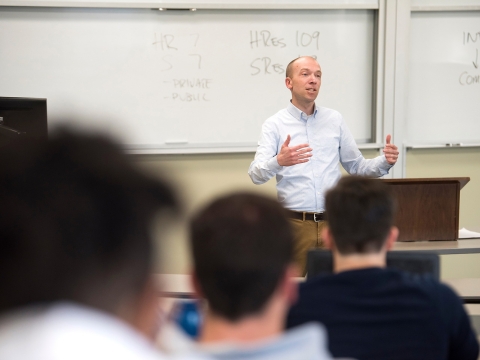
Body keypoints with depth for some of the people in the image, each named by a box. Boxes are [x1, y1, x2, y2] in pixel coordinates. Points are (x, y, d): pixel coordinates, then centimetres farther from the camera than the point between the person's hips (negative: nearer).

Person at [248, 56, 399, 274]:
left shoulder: (334, 120, 12)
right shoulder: (275, 124, 0)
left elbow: (356, 167, 16)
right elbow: (256, 174, -12)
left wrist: (384, 163, -4)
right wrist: (279, 161, -33)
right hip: (294, 224, -3)